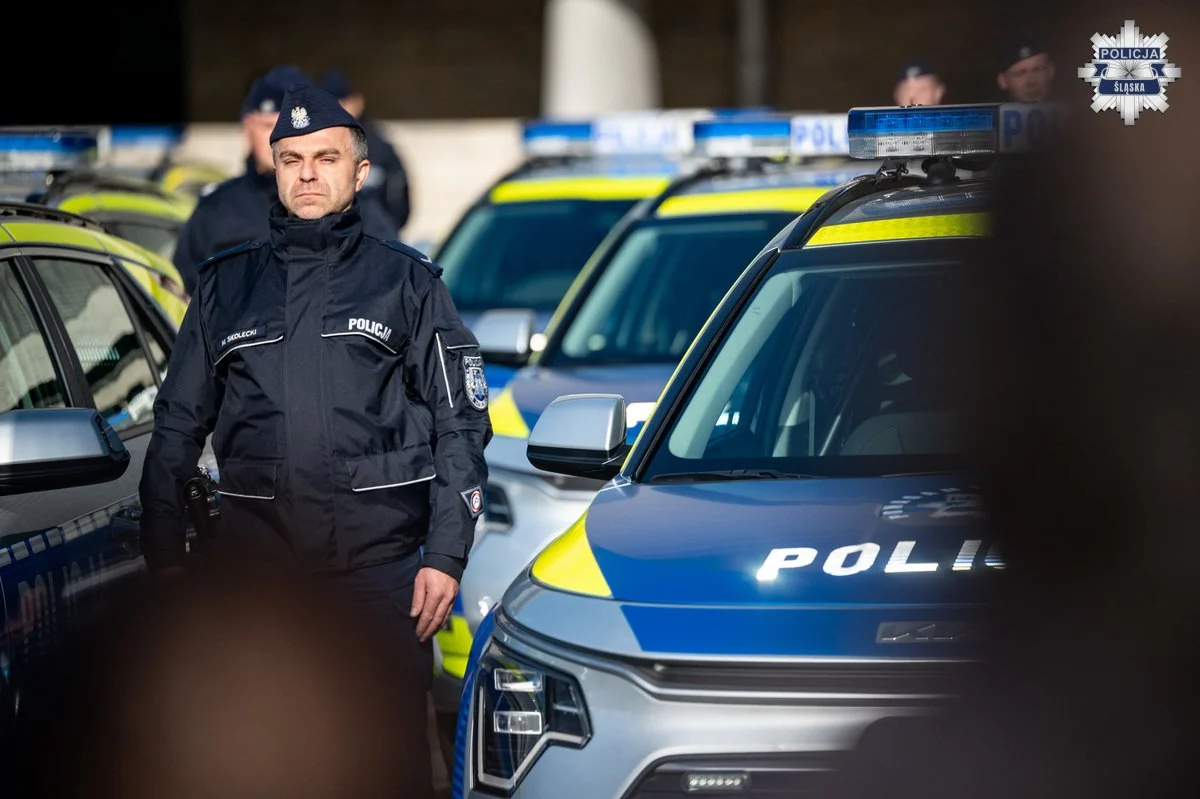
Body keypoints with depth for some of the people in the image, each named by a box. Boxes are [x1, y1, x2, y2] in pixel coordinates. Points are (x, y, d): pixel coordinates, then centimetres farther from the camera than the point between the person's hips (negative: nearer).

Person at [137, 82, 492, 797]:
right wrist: (165, 557, 8)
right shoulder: (227, 286, 13)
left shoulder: (408, 283, 8)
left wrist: (445, 556, -5)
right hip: (255, 562, 2)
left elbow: (461, 427, 4)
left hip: (383, 562, -2)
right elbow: (177, 429, 16)